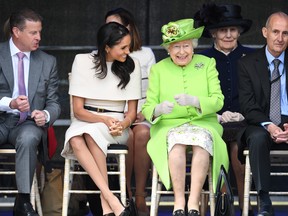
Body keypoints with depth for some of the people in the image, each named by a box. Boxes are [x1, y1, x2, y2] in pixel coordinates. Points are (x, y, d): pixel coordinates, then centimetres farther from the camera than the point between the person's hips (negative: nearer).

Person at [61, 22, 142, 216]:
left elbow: (132, 111, 5)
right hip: (86, 120, 0)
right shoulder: (83, 62, -1)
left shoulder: (131, 65, 3)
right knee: (76, 141, -36)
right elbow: (78, 110, -3)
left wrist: (122, 125, -18)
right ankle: (111, 200, -44)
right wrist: (105, 120, -20)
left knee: (92, 133, -36)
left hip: (117, 123, 0)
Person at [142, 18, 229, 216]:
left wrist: (194, 101, -22)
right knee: (176, 140, -35)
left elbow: (218, 101, -2)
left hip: (203, 123, 0)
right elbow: (147, 109, 5)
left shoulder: (207, 64, 10)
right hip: (169, 126, 0)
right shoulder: (158, 69, 10)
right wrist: (158, 109, -21)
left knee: (203, 139, -35)